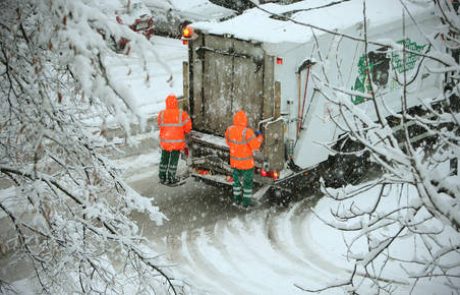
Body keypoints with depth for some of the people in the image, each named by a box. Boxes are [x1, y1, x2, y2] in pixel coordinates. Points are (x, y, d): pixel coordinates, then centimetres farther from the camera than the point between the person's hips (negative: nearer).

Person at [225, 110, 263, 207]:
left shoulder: (229, 130, -12)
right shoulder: (247, 132, -29)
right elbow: (255, 145, -23)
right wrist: (260, 136, -7)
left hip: (234, 160, 5)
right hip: (246, 162, -5)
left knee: (236, 179, 24)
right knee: (247, 181, 15)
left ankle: (237, 199, 35)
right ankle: (246, 201, 23)